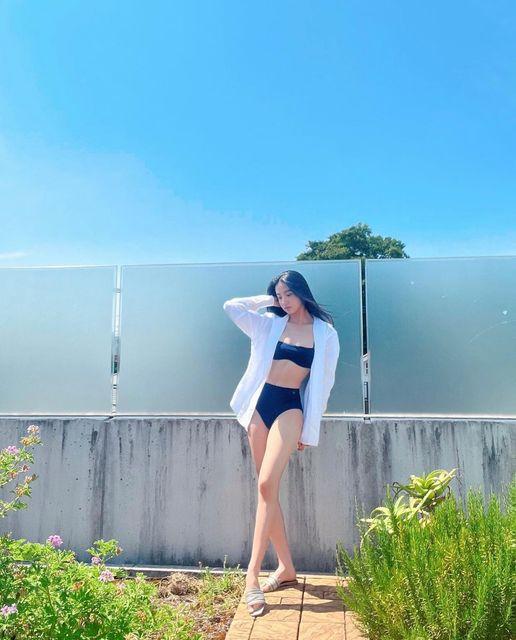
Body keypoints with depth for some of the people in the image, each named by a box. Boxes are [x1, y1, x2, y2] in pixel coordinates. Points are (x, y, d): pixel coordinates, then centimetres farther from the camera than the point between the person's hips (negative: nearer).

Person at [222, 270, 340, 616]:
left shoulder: (325, 334, 3)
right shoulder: (269, 325, 10)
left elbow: (324, 383, 5)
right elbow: (232, 306, 5)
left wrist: (309, 429, 3)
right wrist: (267, 300, 9)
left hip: (290, 409, -3)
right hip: (260, 406, 4)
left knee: (267, 485, -18)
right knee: (268, 489, 5)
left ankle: (252, 575, -11)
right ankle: (287, 568, 18)